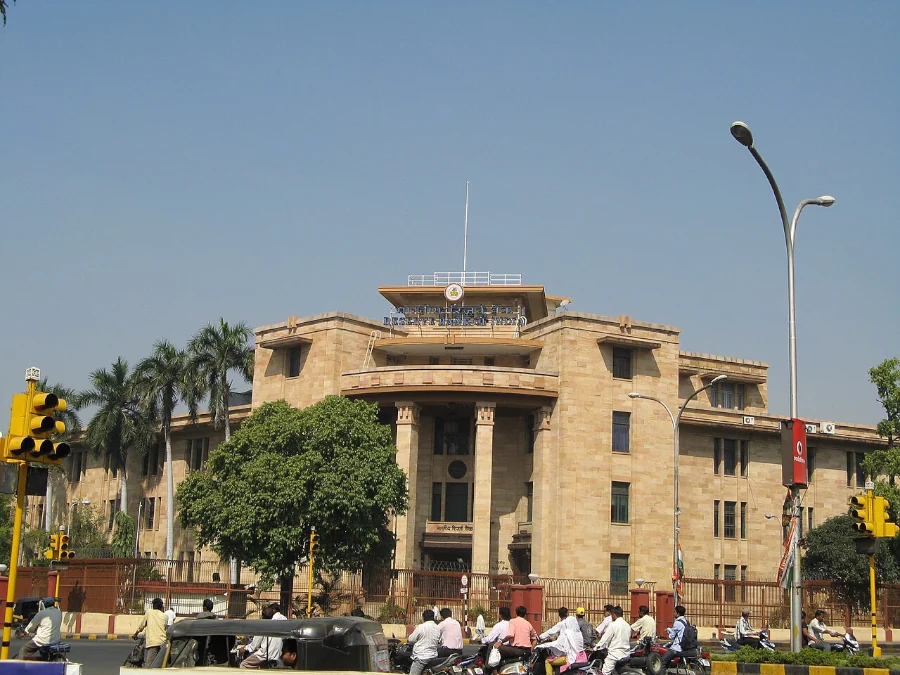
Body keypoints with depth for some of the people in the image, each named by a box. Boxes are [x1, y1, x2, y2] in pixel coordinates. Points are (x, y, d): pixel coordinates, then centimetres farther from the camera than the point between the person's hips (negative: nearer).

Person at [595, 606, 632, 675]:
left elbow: (605, 639, -9)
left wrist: (595, 648, 0)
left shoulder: (613, 625, -12)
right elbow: (629, 640, 16)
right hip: (625, 654, 8)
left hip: (614, 654, -8)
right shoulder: (627, 625, 9)